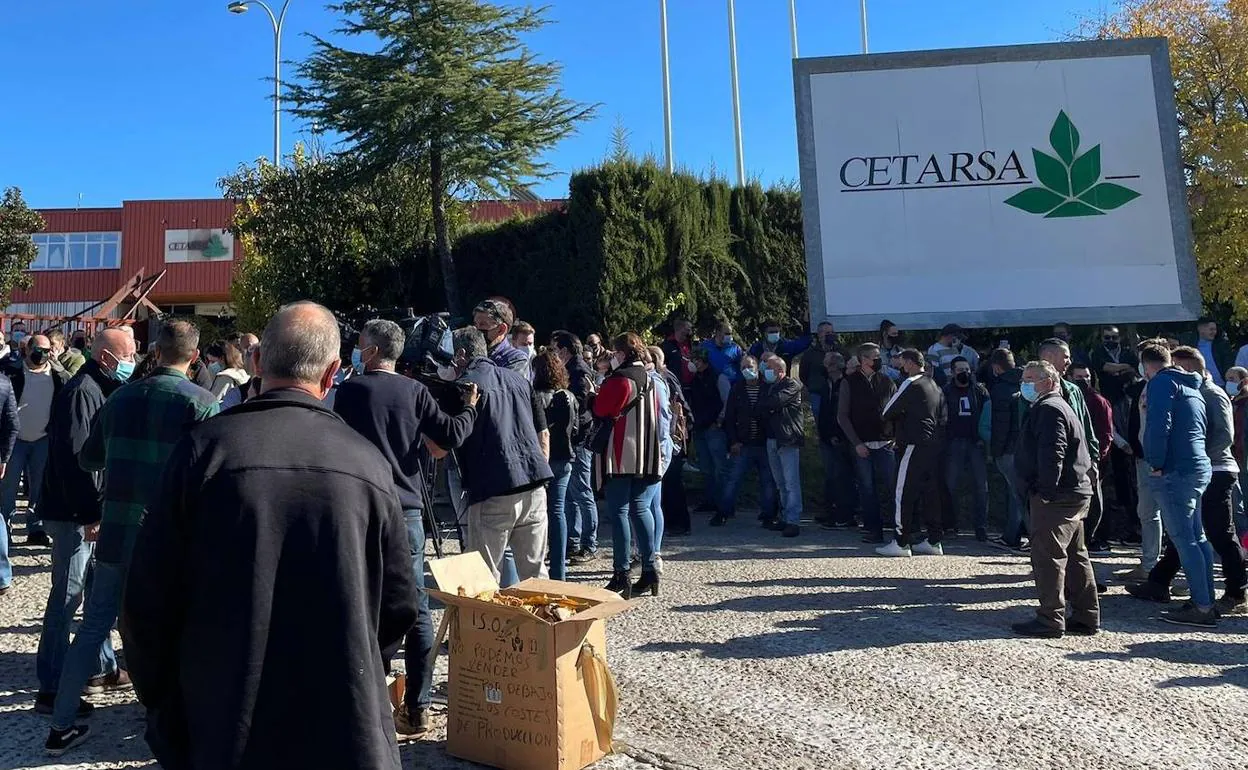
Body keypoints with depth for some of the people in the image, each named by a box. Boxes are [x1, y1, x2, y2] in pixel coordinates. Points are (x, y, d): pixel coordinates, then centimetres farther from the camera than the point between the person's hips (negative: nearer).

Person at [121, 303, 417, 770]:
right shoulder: (369, 463, -7)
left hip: (223, 731, -1)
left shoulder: (204, 448, -11)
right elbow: (398, 606, -1)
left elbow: (149, 602, -6)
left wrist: (165, 714, 10)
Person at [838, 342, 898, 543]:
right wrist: (857, 443, -6)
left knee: (891, 486, -6)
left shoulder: (886, 382, 10)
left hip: (886, 444, 2)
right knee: (867, 488, 2)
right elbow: (842, 416, 0)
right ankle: (874, 530, 9)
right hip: (862, 445, -1)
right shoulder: (849, 382, 3)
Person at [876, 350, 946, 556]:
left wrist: (896, 422, 13)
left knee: (903, 494, -5)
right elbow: (943, 418, 18)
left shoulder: (911, 383, -10)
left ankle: (900, 542, -4)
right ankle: (934, 541, 16)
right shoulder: (934, 385, 16)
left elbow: (887, 412, -6)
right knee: (930, 493, 12)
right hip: (934, 446, 9)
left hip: (915, 445, -9)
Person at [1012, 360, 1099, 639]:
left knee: (1047, 556, -6)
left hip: (1056, 497, -11)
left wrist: (1046, 491, -23)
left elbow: (1052, 455, -23)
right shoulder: (1061, 407, 21)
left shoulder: (1048, 409, -13)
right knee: (1075, 556, 15)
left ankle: (1050, 621, -2)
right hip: (1076, 493, 11)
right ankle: (1086, 618, 23)